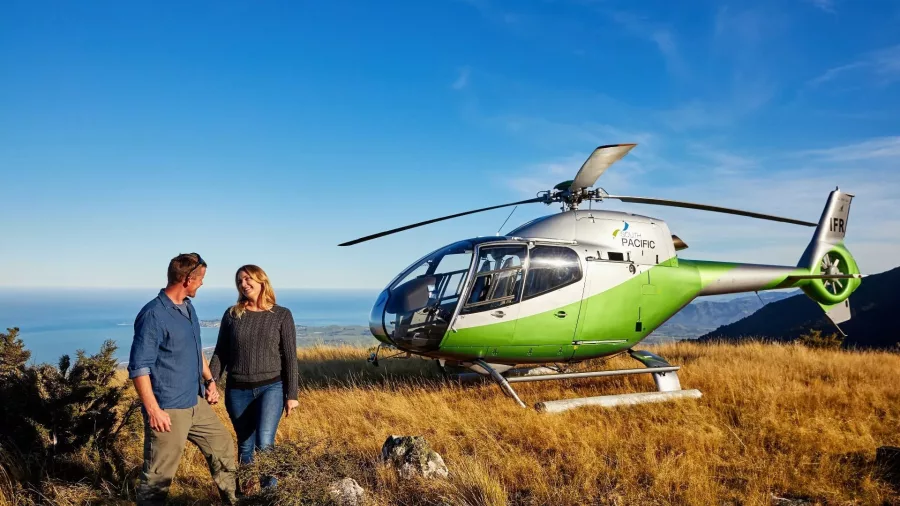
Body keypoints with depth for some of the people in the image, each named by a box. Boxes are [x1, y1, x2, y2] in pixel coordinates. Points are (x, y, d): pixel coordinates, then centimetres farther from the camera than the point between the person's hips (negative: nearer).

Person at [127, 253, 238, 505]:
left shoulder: (188, 307, 8)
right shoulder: (153, 315, -19)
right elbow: (138, 368, -20)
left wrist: (209, 380, 16)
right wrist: (153, 410, -22)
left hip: (196, 402, 9)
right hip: (168, 409, -9)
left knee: (223, 446, 20)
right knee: (158, 475, 2)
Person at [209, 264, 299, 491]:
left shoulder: (282, 315, -2)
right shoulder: (232, 314, 3)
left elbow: (290, 357, -2)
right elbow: (220, 354, 6)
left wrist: (292, 394, -4)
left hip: (271, 387, -2)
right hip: (237, 390, 2)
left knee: (264, 443, -14)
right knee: (245, 446, 10)